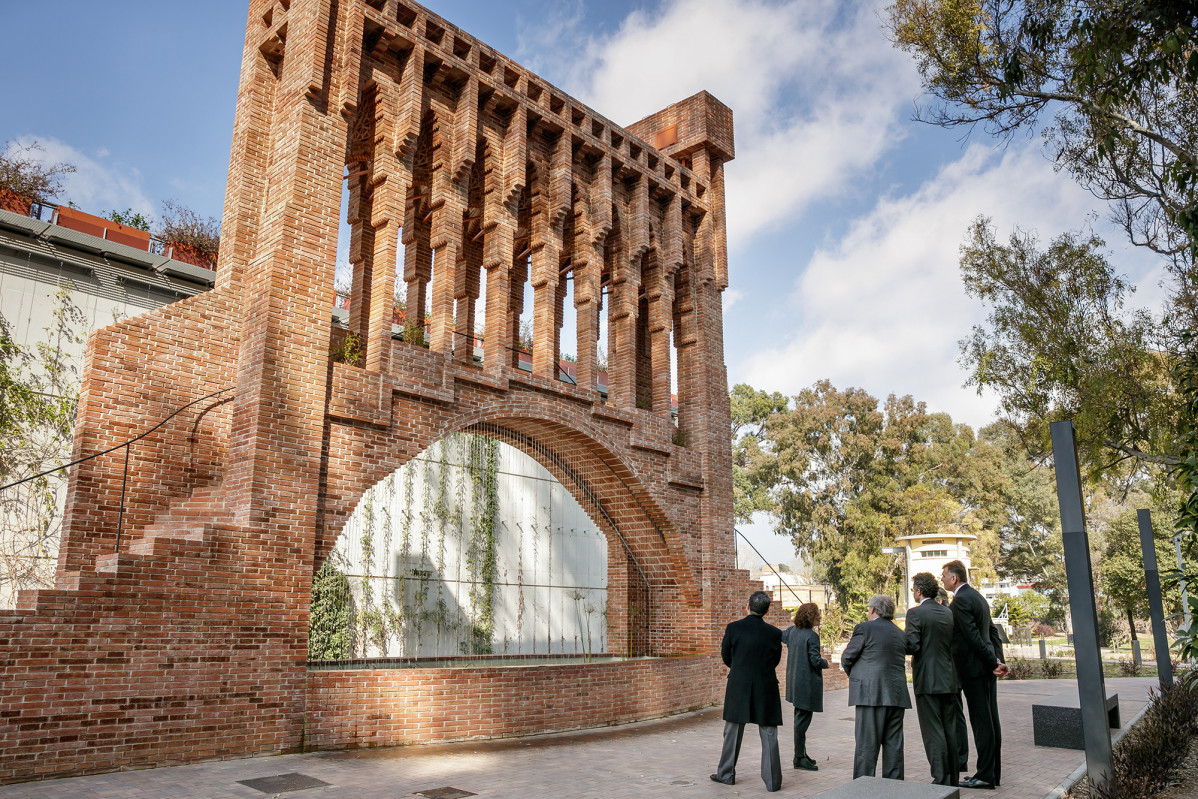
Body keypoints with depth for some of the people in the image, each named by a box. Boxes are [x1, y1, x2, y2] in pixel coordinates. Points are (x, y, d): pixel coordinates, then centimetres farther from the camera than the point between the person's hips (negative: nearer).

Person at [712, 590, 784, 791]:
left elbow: (725, 656, 3)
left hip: (738, 687, 1)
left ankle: (726, 774, 26)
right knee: (769, 735, 9)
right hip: (766, 689, 0)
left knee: (732, 732, 15)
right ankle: (772, 780, 10)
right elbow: (775, 661, 6)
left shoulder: (733, 628, -9)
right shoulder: (775, 633, -7)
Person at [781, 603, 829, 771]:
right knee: (803, 719, -2)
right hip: (807, 683, -9)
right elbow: (816, 661, -19)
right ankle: (799, 758, 5)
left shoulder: (791, 631, 5)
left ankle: (801, 754, 29)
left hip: (795, 681, 9)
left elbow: (779, 636, 24)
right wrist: (825, 663, 1)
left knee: (800, 718, 18)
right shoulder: (811, 636, -19)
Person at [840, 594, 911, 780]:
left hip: (871, 693, -6)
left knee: (867, 744, -3)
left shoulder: (864, 628, -4)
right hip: (897, 694, 6)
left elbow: (846, 658, -1)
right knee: (893, 744, 10)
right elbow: (899, 661, 18)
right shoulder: (900, 634, 15)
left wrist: (852, 675, 19)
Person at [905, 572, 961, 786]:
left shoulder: (916, 613, -12)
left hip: (928, 680, -7)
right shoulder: (949, 613, 8)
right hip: (950, 680, 7)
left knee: (933, 731, -2)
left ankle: (941, 779, -1)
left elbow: (912, 646, -18)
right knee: (951, 730, 14)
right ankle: (953, 778, 22)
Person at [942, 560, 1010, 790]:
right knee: (990, 720, 12)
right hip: (986, 667, 10)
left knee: (982, 722, -5)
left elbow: (973, 636, -19)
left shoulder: (960, 600, -15)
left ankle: (985, 775, 1)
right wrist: (996, 660, 13)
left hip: (974, 668, -10)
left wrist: (994, 662, -13)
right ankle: (993, 771, 19)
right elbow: (991, 632, 17)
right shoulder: (977, 596, 15)